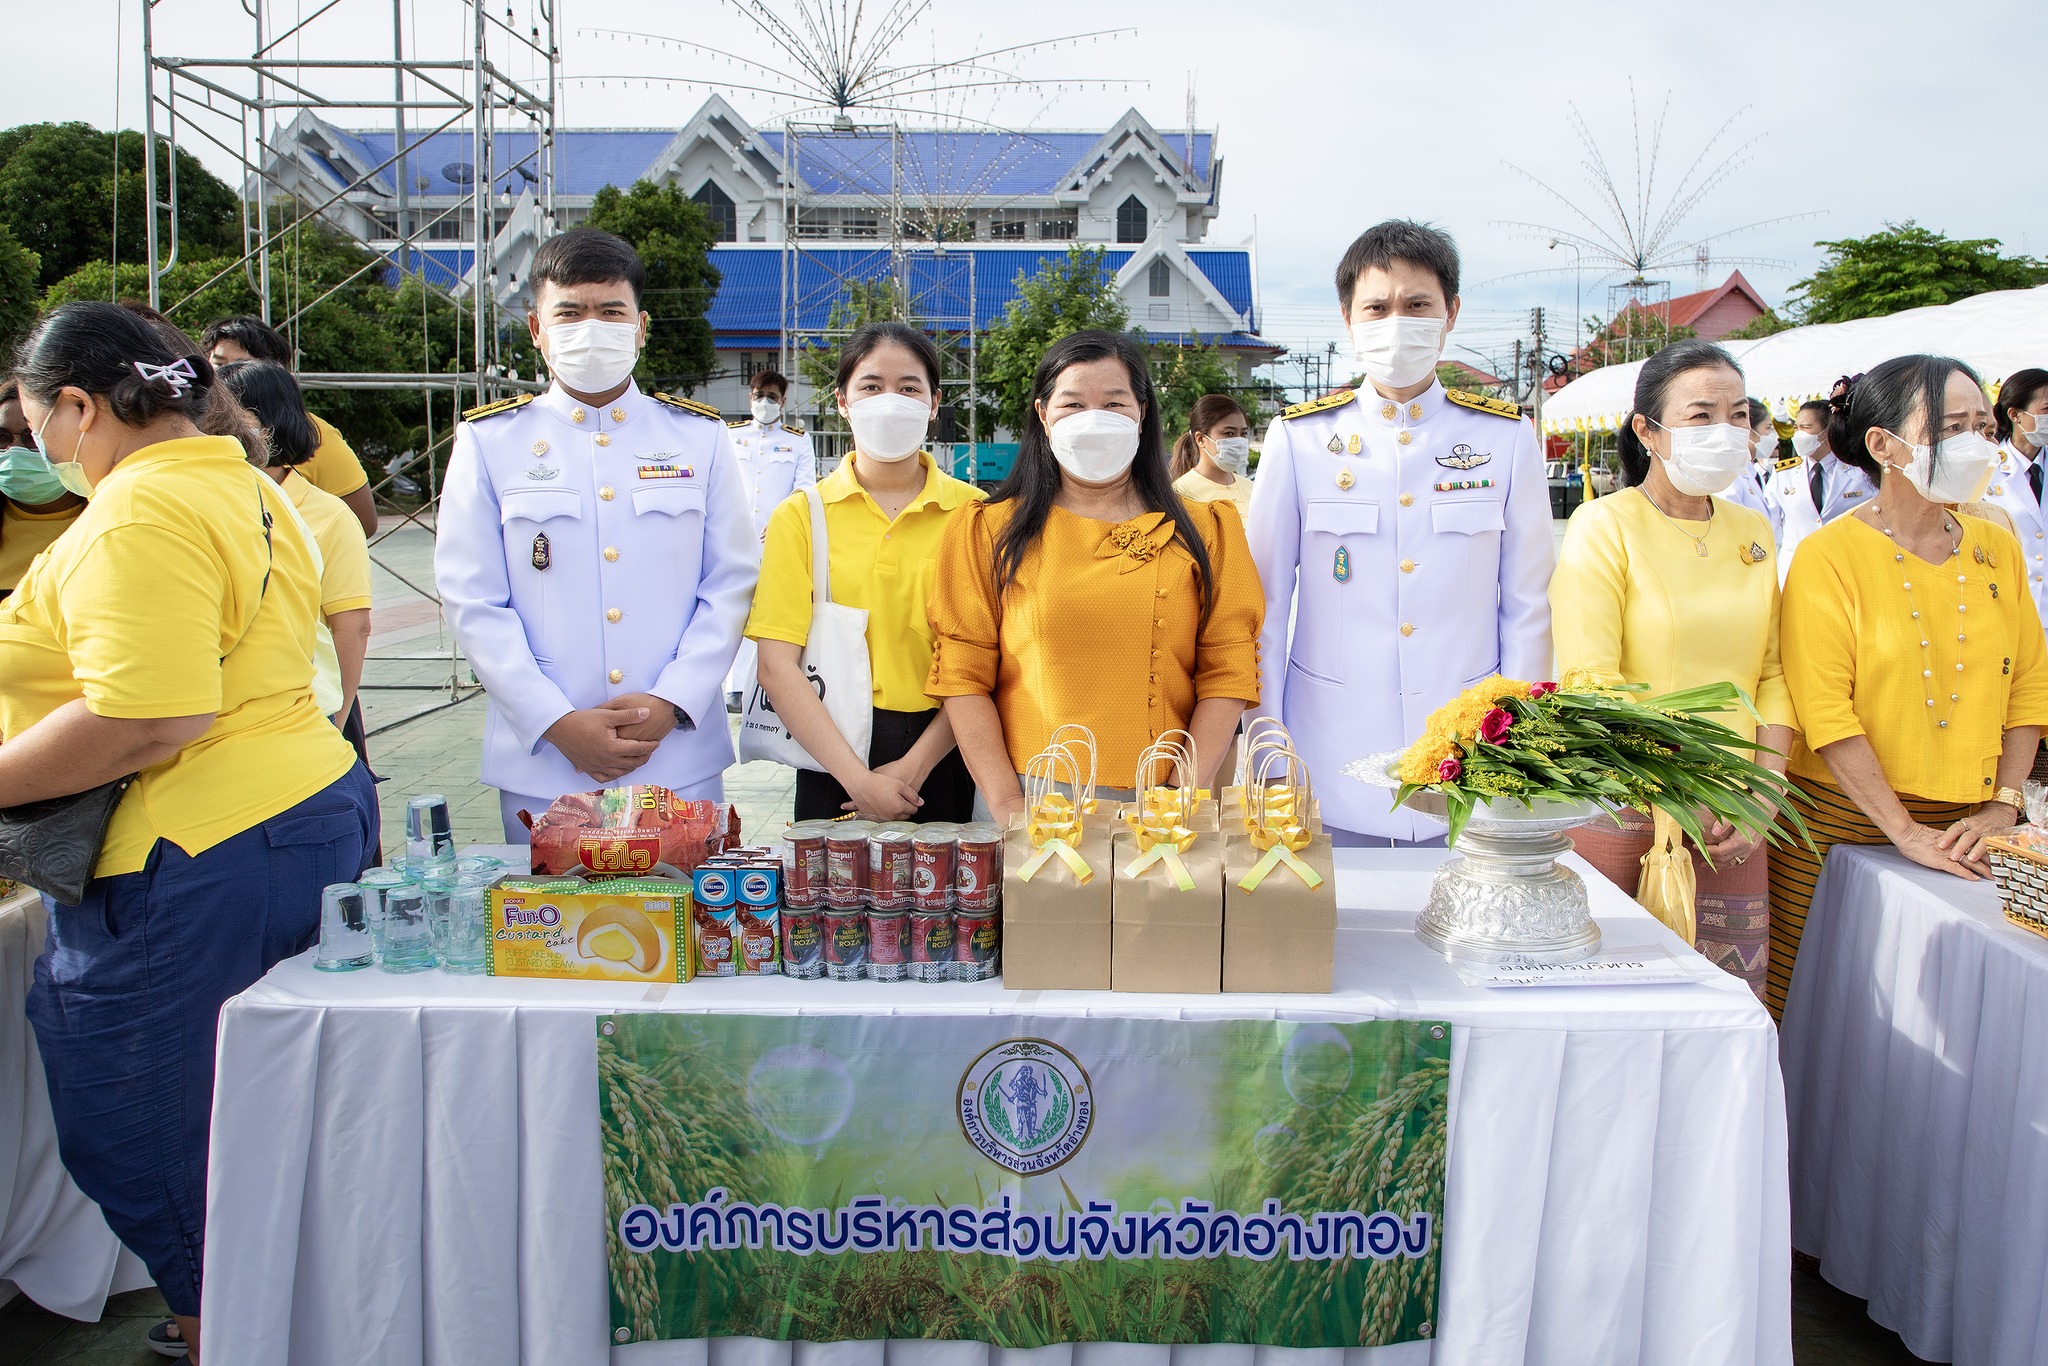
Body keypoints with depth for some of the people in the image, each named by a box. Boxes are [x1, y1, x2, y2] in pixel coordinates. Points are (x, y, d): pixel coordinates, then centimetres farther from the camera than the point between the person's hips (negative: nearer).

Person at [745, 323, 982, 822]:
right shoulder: (801, 515, 1)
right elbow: (777, 664, -7)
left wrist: (915, 765, -13)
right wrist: (857, 777, -15)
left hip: (942, 757, 0)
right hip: (833, 757, 0)